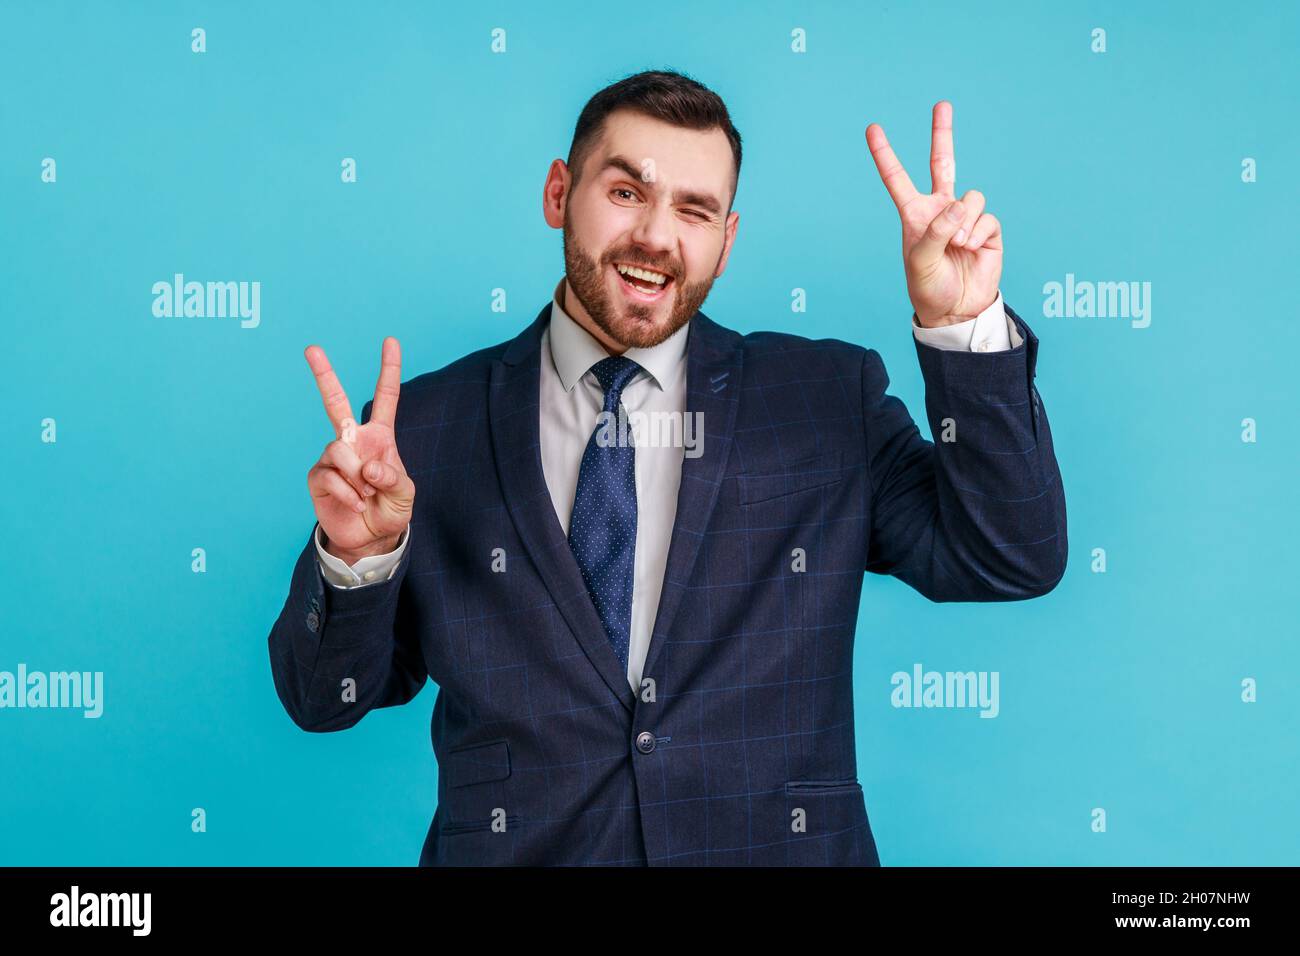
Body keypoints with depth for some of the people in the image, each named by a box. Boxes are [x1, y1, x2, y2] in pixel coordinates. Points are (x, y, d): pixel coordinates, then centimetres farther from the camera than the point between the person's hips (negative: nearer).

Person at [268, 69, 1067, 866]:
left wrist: (962, 325, -9)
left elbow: (1007, 563, -1)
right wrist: (357, 557, -14)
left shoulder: (830, 398, 7)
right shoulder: (428, 425, 4)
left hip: (777, 845, 2)